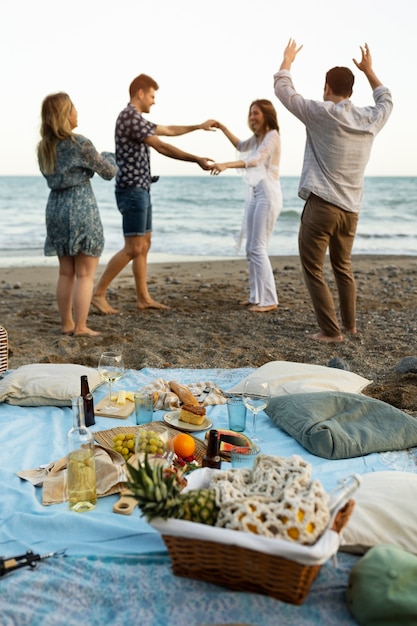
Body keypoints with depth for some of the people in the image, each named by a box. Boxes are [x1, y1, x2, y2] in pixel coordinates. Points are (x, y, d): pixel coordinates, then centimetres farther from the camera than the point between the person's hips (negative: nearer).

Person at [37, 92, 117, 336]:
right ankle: (81, 327, 2)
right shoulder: (80, 144, -12)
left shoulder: (44, 147, 7)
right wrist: (109, 156, 19)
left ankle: (67, 324, 19)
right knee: (85, 274, 1)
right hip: (81, 209, -7)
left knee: (66, 272, 14)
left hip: (56, 208, 7)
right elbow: (109, 172, -3)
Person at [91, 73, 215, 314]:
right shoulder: (130, 116, -14)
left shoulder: (137, 119, 18)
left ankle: (143, 298, 15)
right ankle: (99, 293, -4)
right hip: (132, 190, -11)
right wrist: (197, 159, -17)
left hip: (141, 190, 11)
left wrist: (199, 126, 33)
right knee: (133, 248, -10)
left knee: (144, 245, 11)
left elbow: (168, 130, 30)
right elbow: (162, 147, -19)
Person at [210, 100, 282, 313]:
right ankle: (256, 296, 15)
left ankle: (269, 300, -8)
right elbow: (241, 147, 36)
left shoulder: (272, 136, -11)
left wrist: (226, 165, -40)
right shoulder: (257, 137, 15)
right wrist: (223, 128, 24)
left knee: (258, 248, -12)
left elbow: (256, 160, -27)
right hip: (255, 193, 9)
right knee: (251, 248, 8)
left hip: (268, 195, -9)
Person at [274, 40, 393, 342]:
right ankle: (350, 324, 29)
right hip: (351, 209, 6)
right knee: (343, 267, 21)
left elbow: (283, 90, 4)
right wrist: (368, 70, 37)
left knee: (313, 269, 1)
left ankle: (331, 330, -2)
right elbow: (386, 100, 31)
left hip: (321, 204, -6)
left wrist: (287, 60, 21)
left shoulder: (321, 113, -7)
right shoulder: (370, 119, 6)